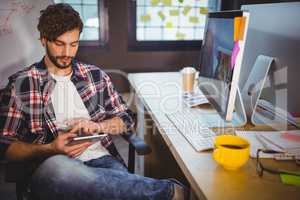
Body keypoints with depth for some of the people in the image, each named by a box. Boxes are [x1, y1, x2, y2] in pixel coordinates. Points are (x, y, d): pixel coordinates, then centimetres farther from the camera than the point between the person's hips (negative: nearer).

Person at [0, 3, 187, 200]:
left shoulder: (96, 75, 14)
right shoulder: (20, 84, 5)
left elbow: (126, 119, 17)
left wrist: (97, 126, -3)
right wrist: (49, 149, -14)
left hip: (101, 160, 1)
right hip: (52, 167, 0)